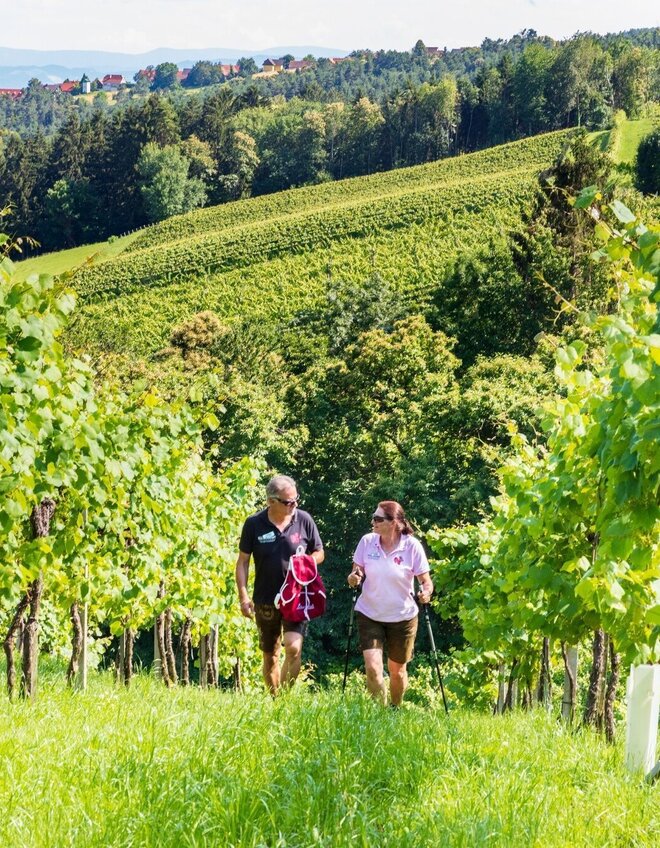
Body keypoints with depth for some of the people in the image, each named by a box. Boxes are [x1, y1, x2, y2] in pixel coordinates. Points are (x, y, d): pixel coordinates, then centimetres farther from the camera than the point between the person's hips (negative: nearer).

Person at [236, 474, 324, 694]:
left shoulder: (304, 520, -3)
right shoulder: (254, 524, -6)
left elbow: (319, 553, 9)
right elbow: (243, 561, 1)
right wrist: (243, 596, -6)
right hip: (265, 600, 1)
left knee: (294, 648, -19)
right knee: (270, 656, 11)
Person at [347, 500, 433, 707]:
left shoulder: (412, 546, -13)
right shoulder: (367, 541, -7)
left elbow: (426, 581, -7)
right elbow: (357, 573, 4)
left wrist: (426, 592, -29)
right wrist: (353, 578, -19)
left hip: (402, 617, -1)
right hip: (369, 615, 1)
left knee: (397, 670, 13)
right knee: (372, 667, -15)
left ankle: (396, 710, 38)